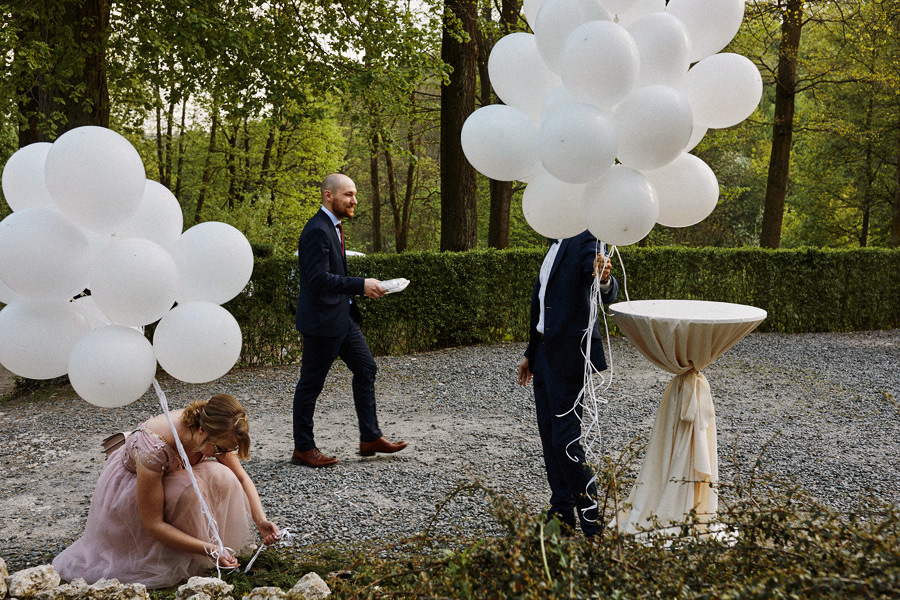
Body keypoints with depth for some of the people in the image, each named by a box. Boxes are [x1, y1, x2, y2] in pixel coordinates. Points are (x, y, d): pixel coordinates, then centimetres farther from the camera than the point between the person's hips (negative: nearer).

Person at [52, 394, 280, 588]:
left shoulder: (215, 435, -24)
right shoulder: (154, 447, -41)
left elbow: (241, 477, -7)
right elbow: (153, 524, -34)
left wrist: (261, 521, -22)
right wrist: (210, 550, -38)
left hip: (172, 476, 5)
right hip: (129, 485, -5)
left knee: (221, 478, -24)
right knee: (187, 490, -35)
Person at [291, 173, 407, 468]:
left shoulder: (333, 227, 14)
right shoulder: (317, 230, -19)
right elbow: (319, 278, -27)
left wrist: (361, 286, 14)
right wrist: (361, 285, -28)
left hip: (343, 317, 10)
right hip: (322, 321, -10)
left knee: (366, 369, 12)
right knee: (311, 383, 2)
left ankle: (370, 438, 20)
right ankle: (303, 448, 14)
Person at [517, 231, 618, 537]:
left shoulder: (586, 239, -11)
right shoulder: (556, 245, 16)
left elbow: (608, 294, -26)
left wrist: (604, 280, -50)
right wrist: (530, 353, 23)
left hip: (568, 354, -9)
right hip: (545, 352, 9)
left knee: (565, 440, -8)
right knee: (549, 436, 13)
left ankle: (593, 523, 4)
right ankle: (562, 515, 24)